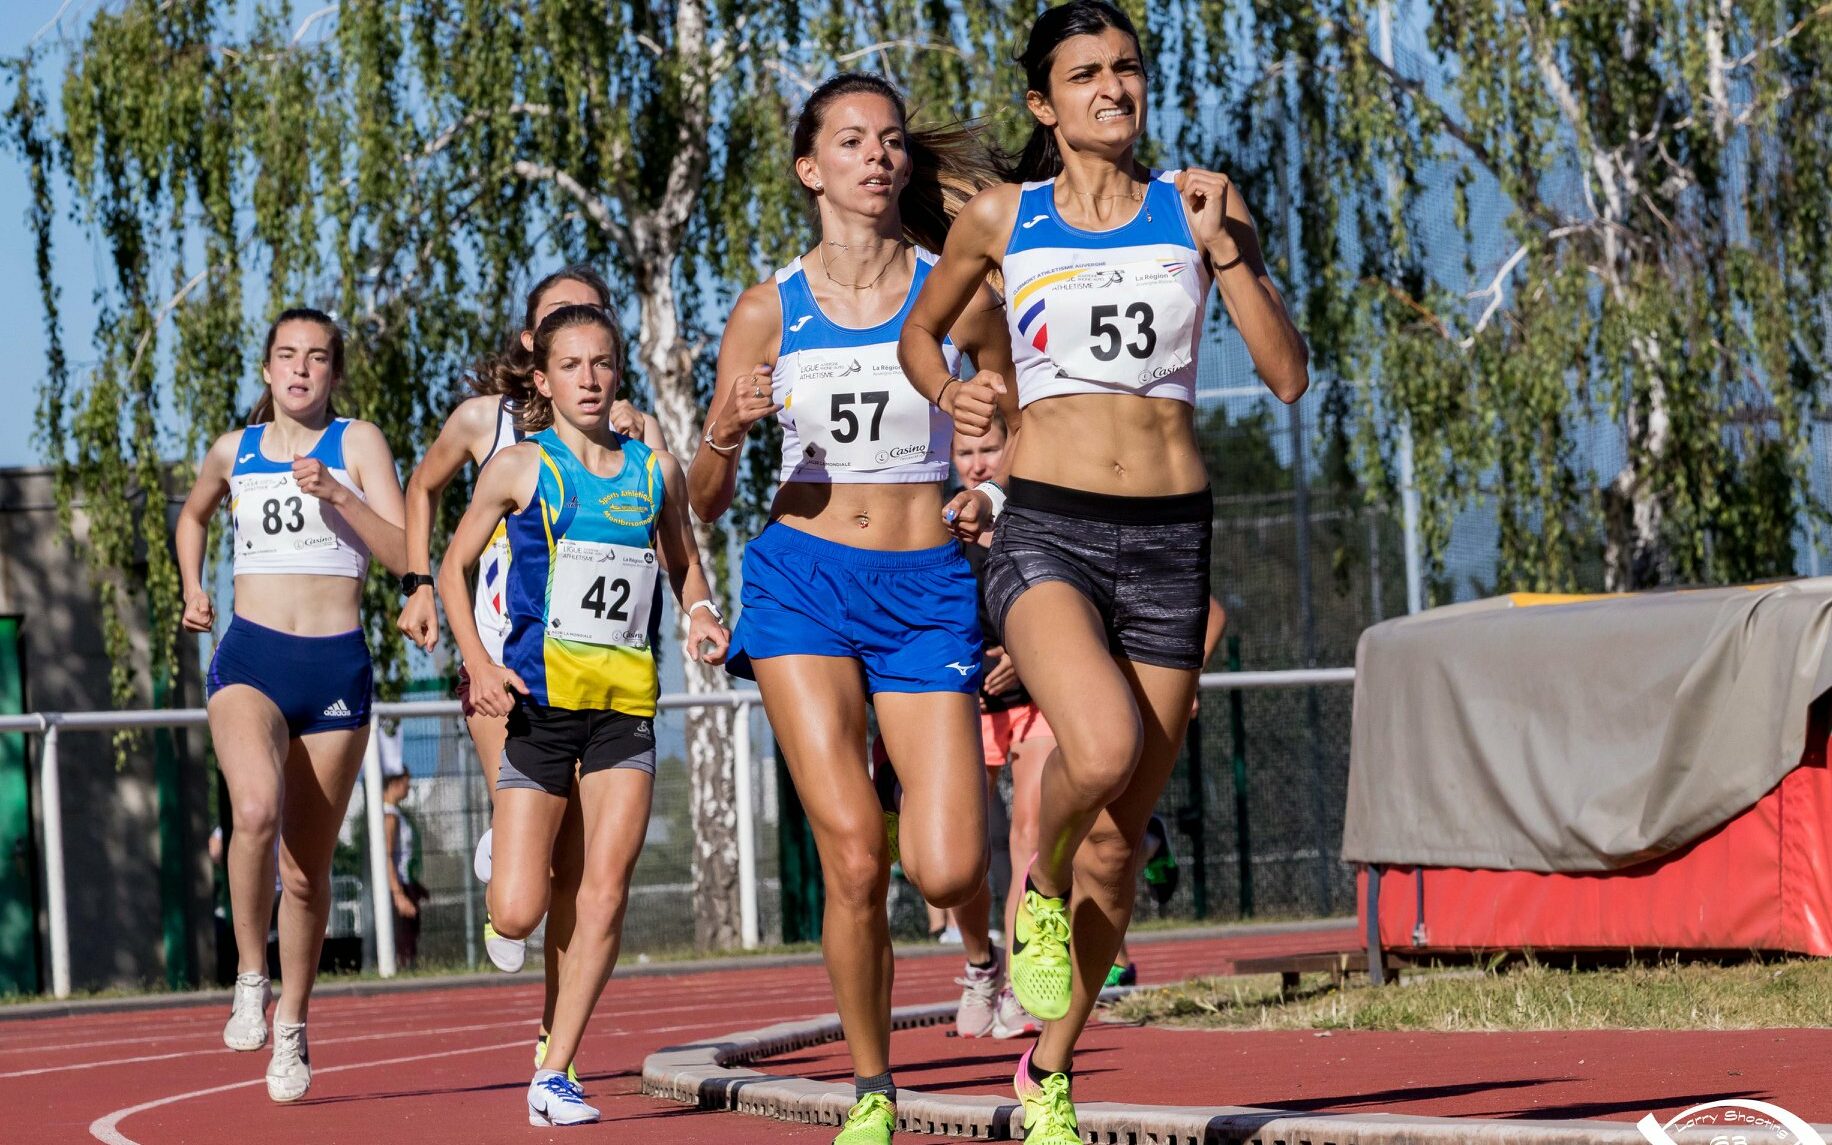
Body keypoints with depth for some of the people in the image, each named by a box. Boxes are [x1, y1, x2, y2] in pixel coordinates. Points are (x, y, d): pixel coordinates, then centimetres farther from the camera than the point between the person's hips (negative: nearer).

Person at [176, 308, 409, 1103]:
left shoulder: (357, 444, 2)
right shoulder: (233, 451, 10)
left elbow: (401, 554, -9)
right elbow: (193, 514, 33)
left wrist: (335, 493, -20)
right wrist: (191, 589, 18)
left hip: (336, 668, 0)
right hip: (251, 658, 0)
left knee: (306, 867, 6)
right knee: (256, 808, -30)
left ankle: (292, 1025, 25)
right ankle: (250, 978, -15)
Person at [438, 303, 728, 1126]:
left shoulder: (655, 470, 9)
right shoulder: (520, 468, 0)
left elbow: (683, 563, 22)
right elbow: (454, 567, 5)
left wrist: (701, 614, 0)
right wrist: (479, 663, -9)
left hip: (626, 700, 3)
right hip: (541, 695, -2)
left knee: (605, 894, -7)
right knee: (516, 917, -7)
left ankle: (555, 1075, 2)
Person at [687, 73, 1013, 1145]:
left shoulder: (959, 295, 3)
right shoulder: (770, 310, 4)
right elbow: (705, 501, 7)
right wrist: (728, 433, -12)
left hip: (928, 590, 0)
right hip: (805, 578, 0)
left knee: (943, 869, -13)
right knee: (855, 853, -15)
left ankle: (985, 933, 26)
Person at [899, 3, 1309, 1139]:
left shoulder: (1198, 207, 6)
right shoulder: (1001, 220, 5)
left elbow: (1290, 377, 0)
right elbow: (921, 336, 23)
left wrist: (1223, 248, -9)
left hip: (1169, 537, 2)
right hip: (1045, 532, -2)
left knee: (1118, 838, 4)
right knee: (1101, 749, -32)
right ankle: (1039, 889, 0)